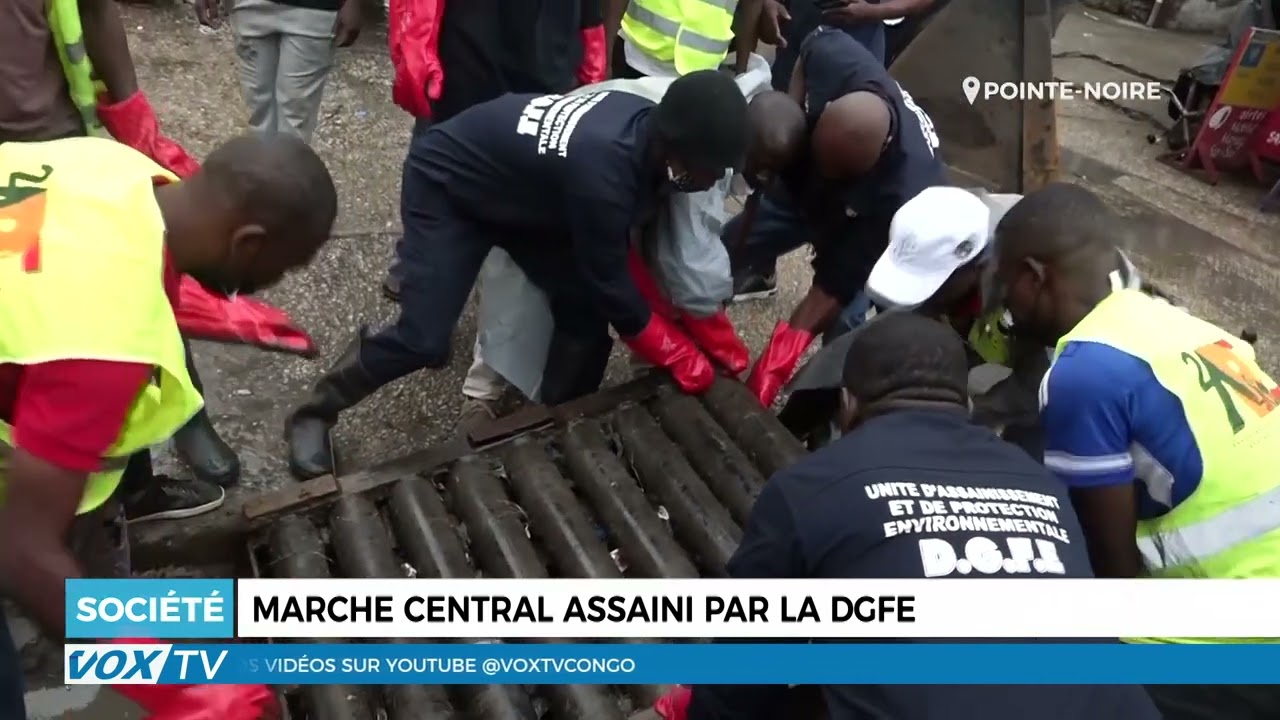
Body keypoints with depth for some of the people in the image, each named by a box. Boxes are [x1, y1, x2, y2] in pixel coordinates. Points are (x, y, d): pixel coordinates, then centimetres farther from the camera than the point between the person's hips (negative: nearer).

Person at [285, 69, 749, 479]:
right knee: (423, 340, -15)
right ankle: (315, 413, 11)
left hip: (519, 193, 8)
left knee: (584, 308, -4)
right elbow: (611, 287, -27)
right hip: (446, 186, -8)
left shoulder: (649, 126, -14)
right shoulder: (601, 173, -40)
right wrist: (680, 357, -12)